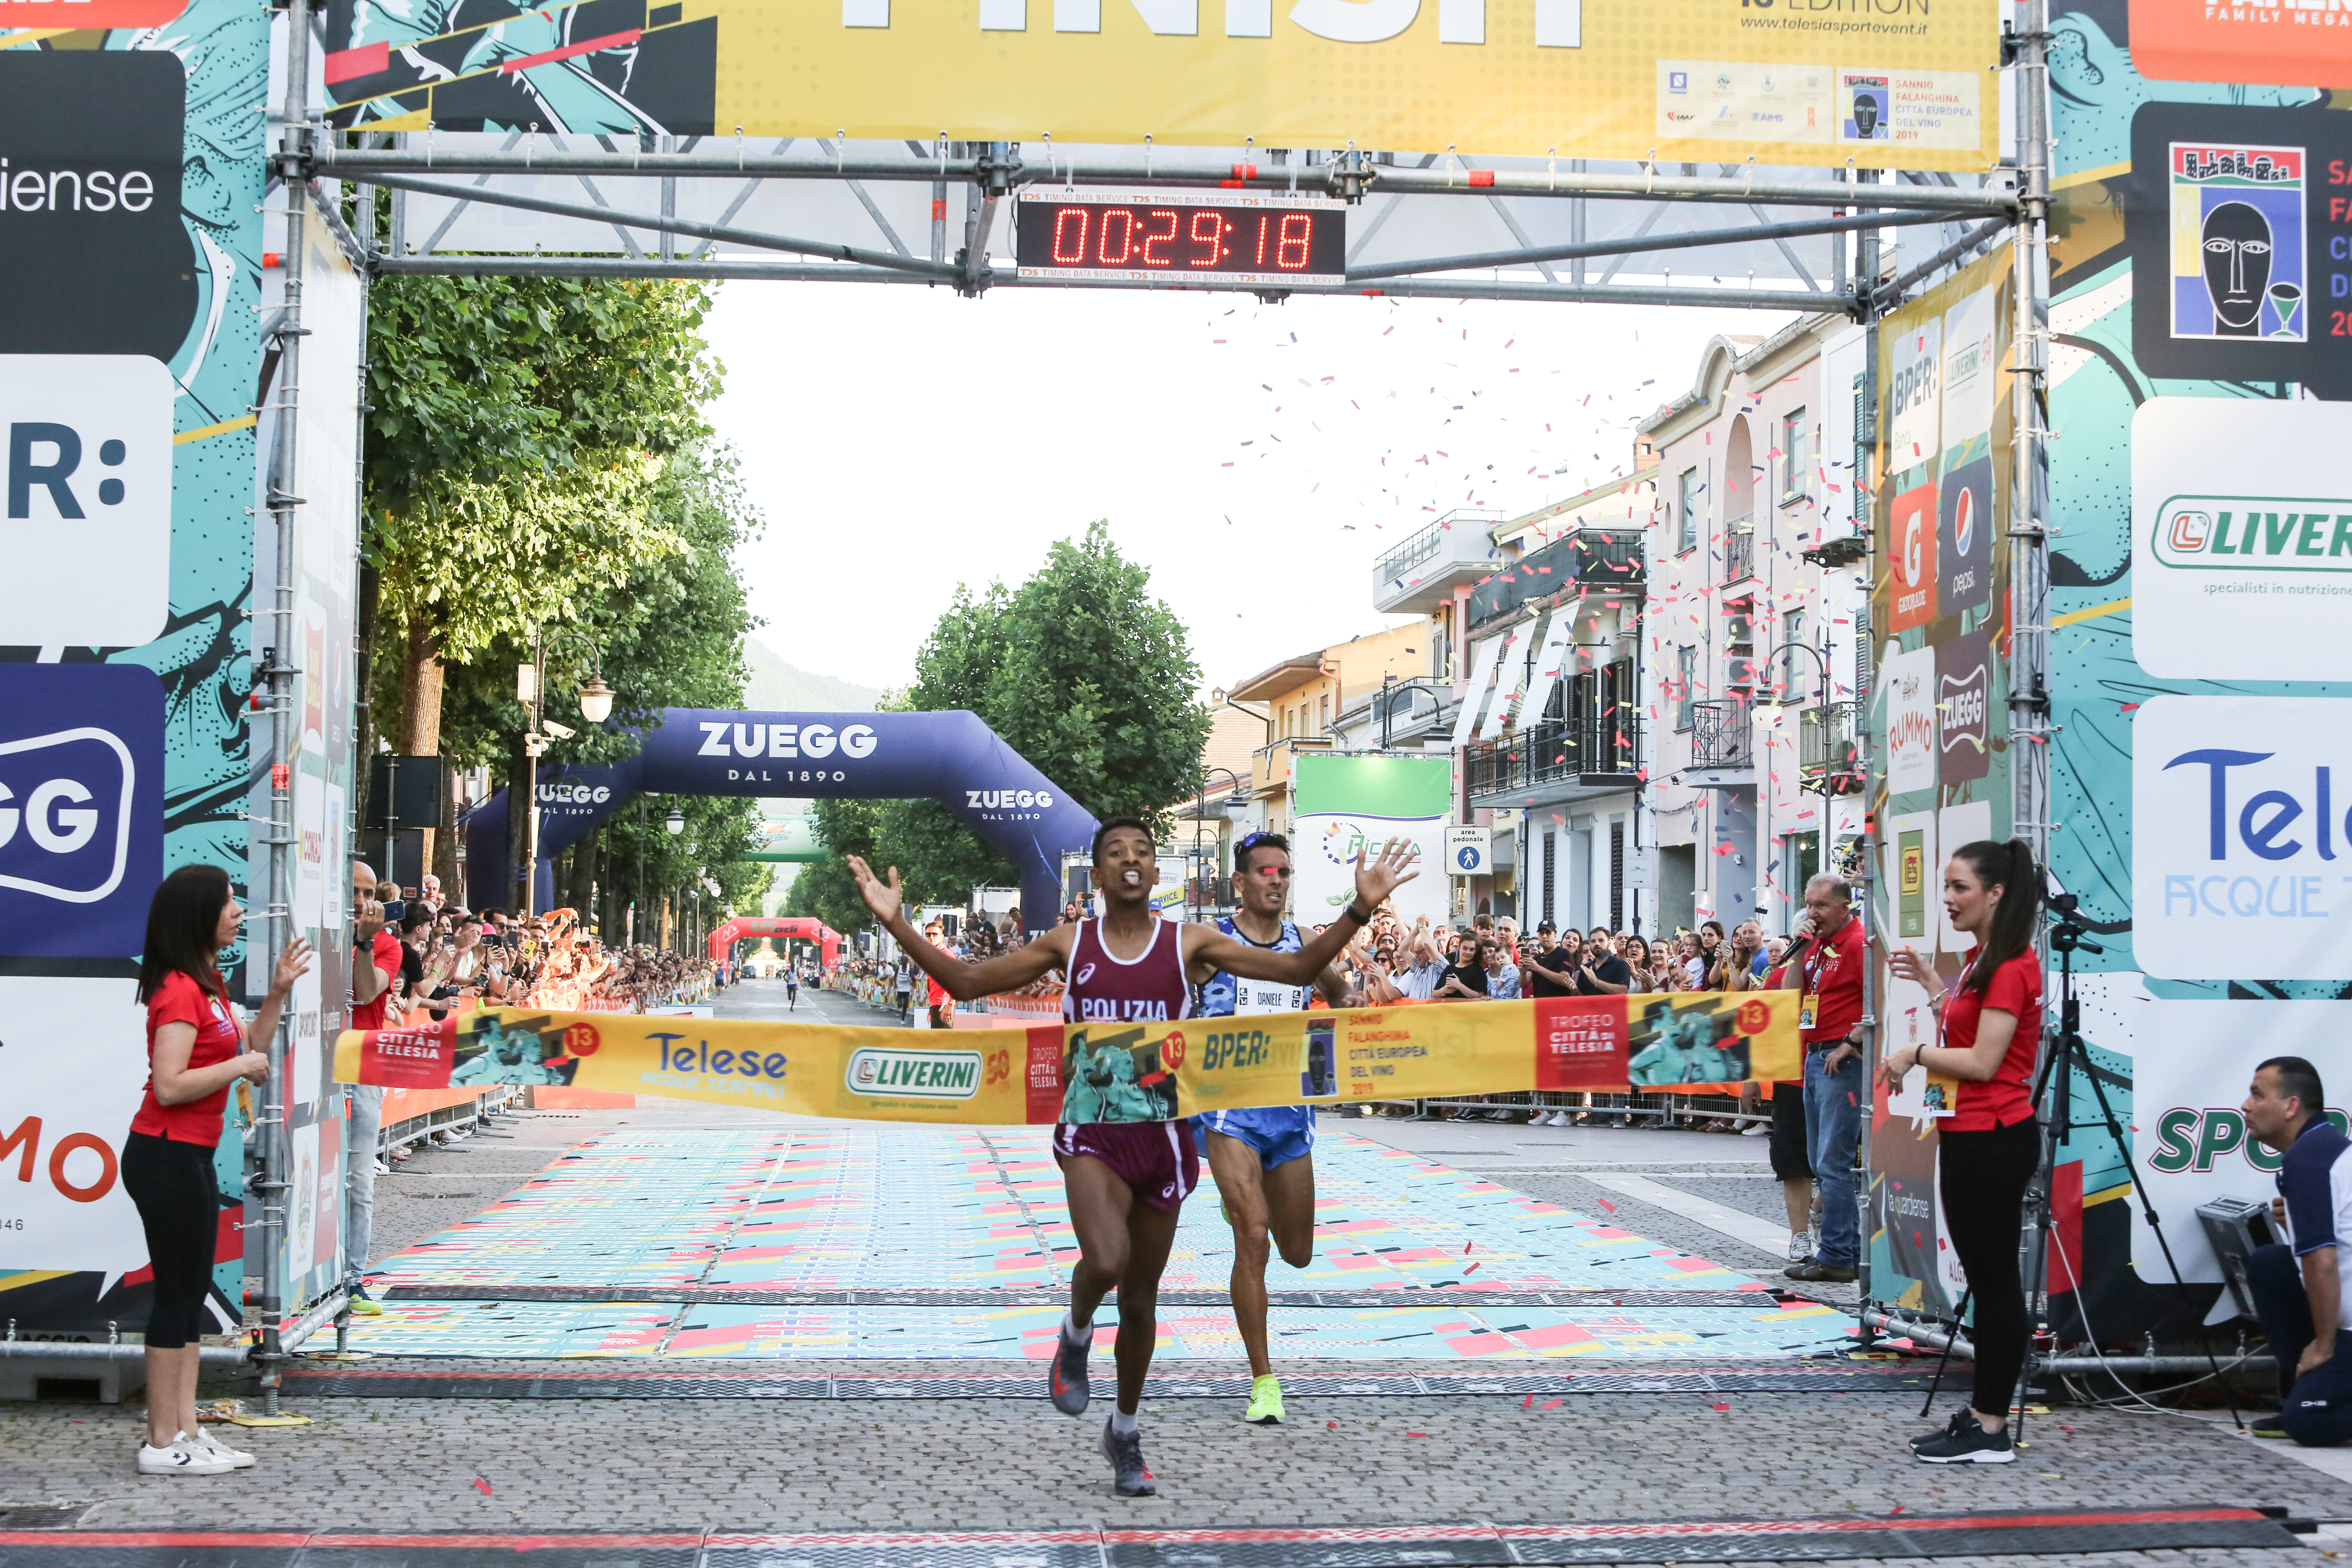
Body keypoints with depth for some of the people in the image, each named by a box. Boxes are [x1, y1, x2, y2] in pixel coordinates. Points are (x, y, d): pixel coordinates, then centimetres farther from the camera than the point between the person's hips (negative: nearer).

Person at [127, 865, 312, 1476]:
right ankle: (163, 1444, 2)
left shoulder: (208, 984, 13)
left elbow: (245, 1053, 20)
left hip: (191, 1155, 10)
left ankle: (186, 1430, 16)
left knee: (192, 1292, 11)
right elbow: (170, 1086, -25)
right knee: (176, 1292, -5)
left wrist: (278, 994, 11)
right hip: (165, 1155, -10)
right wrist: (241, 1065, -15)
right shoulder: (179, 990, -17)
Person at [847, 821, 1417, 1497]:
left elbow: (1298, 968, -3)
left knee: (1141, 1300, 11)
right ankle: (1076, 1335, 8)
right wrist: (898, 925, -7)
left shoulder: (1188, 943, 0)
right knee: (1105, 1262, -29)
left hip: (1161, 1135, 1)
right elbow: (965, 981, 3)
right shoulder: (1068, 943, 2)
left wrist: (1360, 910, -15)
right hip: (1091, 1132, -1)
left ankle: (1125, 1431, 34)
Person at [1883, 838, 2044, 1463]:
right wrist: (1931, 983, 15)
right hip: (1968, 1134, 11)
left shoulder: (2011, 966, -17)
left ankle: (1991, 1432, 2)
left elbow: (1982, 1061, -21)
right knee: (1983, 1276, 14)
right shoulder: (1983, 958, 15)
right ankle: (1982, 1412, 22)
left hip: (1993, 1139, -11)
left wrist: (1916, 1053, -9)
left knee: (1995, 1279, -4)